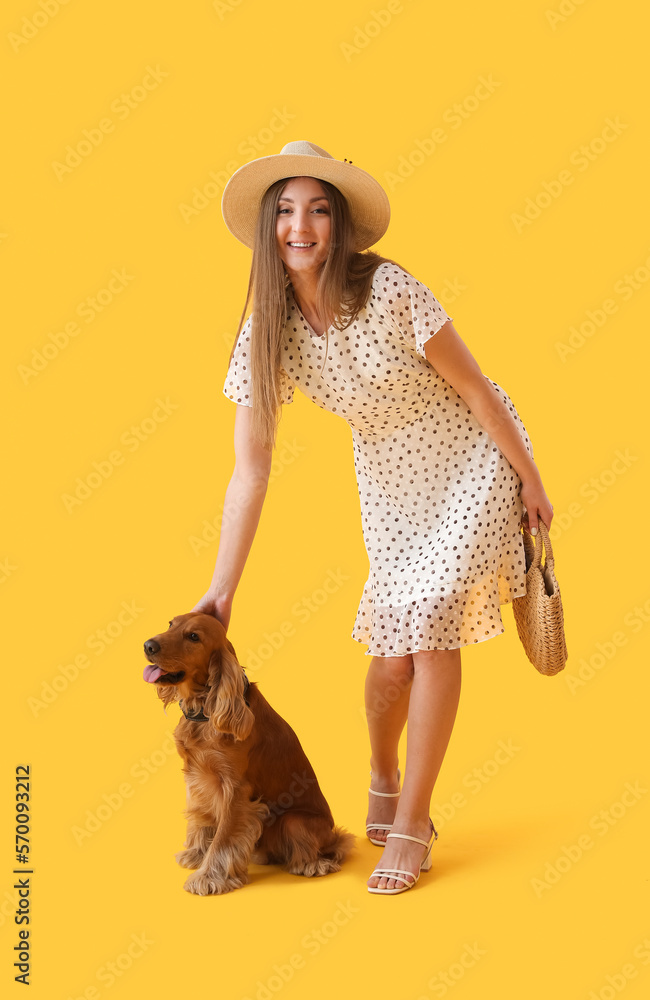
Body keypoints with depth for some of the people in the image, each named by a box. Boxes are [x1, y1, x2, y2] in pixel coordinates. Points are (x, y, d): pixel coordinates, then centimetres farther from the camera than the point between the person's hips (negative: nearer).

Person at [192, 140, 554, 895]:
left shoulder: (388, 289, -25)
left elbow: (473, 386, -15)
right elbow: (250, 468, -15)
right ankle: (383, 782, 35)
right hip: (390, 478, 3)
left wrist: (530, 480, -8)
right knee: (391, 647, 3)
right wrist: (221, 589, -18)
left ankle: (410, 824, 2)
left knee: (430, 624, -11)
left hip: (471, 457, -3)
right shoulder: (265, 334, -14)